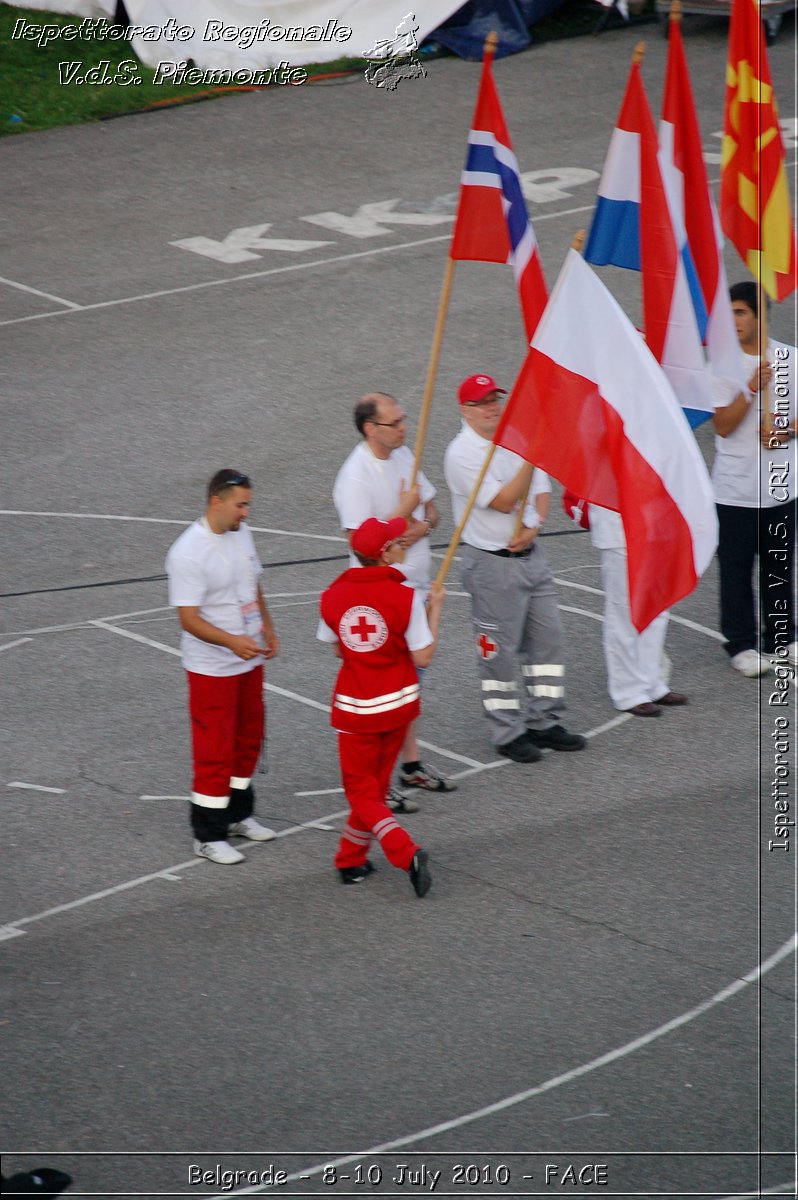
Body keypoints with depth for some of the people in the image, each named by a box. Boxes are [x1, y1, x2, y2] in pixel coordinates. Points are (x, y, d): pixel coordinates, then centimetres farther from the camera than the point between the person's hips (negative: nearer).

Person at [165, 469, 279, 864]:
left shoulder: (241, 534, 4)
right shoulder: (188, 553, -23)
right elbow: (189, 619, -24)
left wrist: (266, 628, 11)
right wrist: (232, 641, -36)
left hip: (249, 660, 8)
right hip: (212, 668, -8)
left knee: (248, 739, 18)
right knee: (214, 749, -3)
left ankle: (239, 815, 34)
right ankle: (208, 836, 6)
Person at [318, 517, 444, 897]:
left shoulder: (333, 596, -9)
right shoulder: (405, 597, -17)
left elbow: (337, 649, 5)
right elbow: (422, 657, -12)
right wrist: (435, 609, -3)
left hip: (354, 708, 0)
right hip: (397, 704, 0)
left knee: (362, 790, 9)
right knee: (376, 785, 19)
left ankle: (406, 853, -10)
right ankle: (351, 859, 27)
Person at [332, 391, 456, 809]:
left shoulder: (403, 455, 5)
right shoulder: (355, 477, -22)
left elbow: (430, 506, 13)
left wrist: (423, 525, -9)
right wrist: (403, 513, -23)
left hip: (415, 587, 9)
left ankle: (411, 764, 31)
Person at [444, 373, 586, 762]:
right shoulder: (462, 454, -15)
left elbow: (541, 490, 10)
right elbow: (504, 501, -21)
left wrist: (533, 526, -9)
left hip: (530, 553, 7)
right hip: (493, 564, -7)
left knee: (547, 638, 10)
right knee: (499, 650, 1)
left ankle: (544, 722, 21)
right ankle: (507, 733, 11)